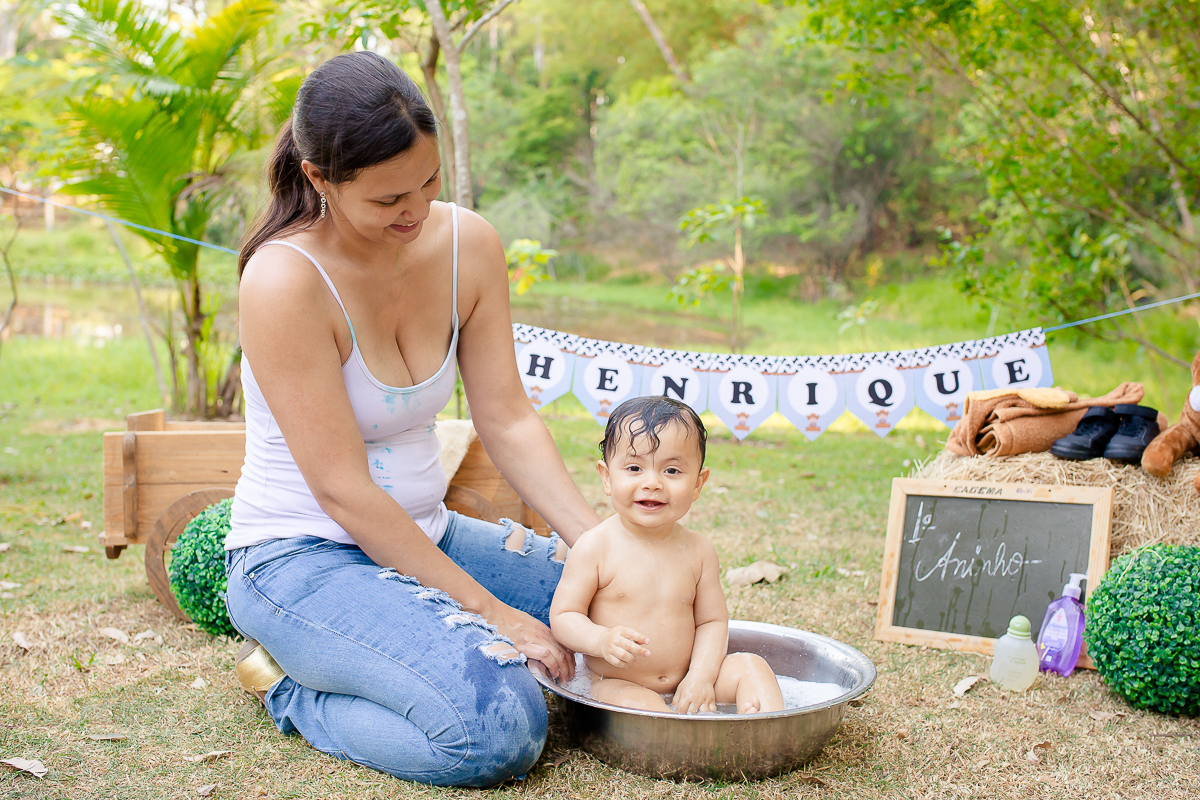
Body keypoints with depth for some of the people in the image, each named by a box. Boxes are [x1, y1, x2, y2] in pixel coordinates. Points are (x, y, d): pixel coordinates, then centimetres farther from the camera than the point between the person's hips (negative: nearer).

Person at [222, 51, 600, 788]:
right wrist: (488, 610, -21)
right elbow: (343, 490, -22)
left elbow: (509, 421, -2)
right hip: (301, 559, -7)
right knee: (501, 731, -27)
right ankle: (292, 688, -1)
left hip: (422, 535, 7)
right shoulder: (285, 280, -23)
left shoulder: (468, 244, -4)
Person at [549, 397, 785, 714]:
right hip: (617, 684, -4)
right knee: (640, 704, -34)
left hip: (684, 683, 4)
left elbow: (712, 620, 4)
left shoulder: (698, 550, -1)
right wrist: (602, 641, -29)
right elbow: (563, 615, -9)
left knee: (751, 666, -12)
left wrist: (701, 676, -13)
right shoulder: (594, 547, -12)